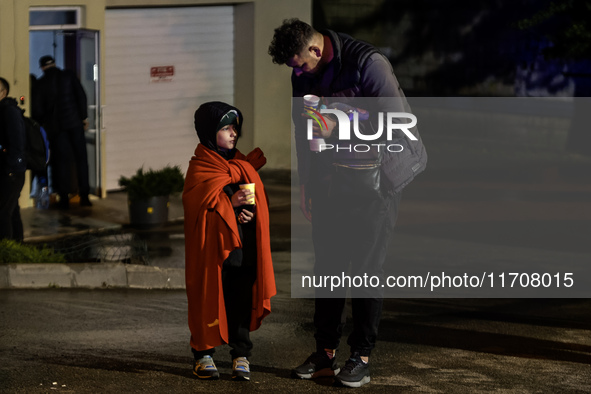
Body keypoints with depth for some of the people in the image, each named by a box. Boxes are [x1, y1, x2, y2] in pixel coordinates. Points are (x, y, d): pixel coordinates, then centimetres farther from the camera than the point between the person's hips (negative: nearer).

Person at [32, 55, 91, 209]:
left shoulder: (41, 83, 2)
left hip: (55, 126, 0)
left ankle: (64, 197, 0)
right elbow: (81, 95, -3)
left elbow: (37, 109, 1)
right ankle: (84, 195, -1)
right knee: (81, 158, 4)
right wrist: (84, 117, 2)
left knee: (61, 160, 4)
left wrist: (42, 124, 17)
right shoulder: (68, 76, 3)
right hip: (74, 121, 0)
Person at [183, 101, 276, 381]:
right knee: (210, 299, 1)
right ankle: (203, 354, 12)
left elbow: (258, 199, 19)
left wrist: (250, 211, -3)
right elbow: (197, 203, -12)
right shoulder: (200, 167, -3)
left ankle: (241, 355, 12)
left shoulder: (244, 164, 15)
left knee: (242, 300, 4)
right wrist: (229, 202, -22)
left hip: (244, 246, 5)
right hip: (214, 246, -5)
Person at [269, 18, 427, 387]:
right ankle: (326, 353, 12)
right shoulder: (303, 73, 4)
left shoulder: (368, 62, -19)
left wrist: (339, 126, -25)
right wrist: (306, 181, 17)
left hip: (374, 178, -6)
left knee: (367, 266, -4)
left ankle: (362, 357, 3)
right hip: (331, 176, 6)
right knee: (328, 263, 5)